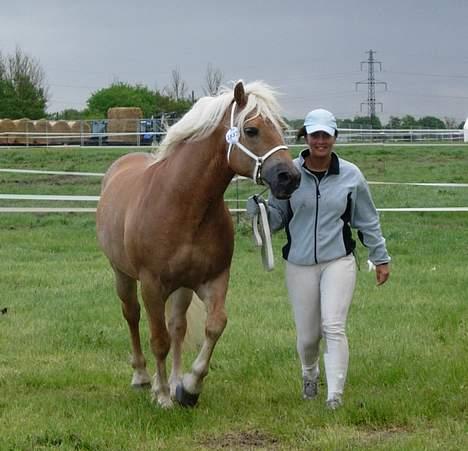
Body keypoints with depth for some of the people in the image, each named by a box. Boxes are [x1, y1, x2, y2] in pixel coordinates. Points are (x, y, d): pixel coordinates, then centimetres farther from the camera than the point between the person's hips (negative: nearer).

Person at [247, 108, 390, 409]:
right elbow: (277, 217, 5)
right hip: (300, 264, 1)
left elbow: (368, 221, 10)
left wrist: (381, 258, 14)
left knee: (334, 327, -14)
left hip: (339, 261, -1)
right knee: (307, 334, 8)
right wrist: (259, 209, -18)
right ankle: (310, 374, 40)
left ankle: (335, 394, -12)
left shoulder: (351, 175, 0)